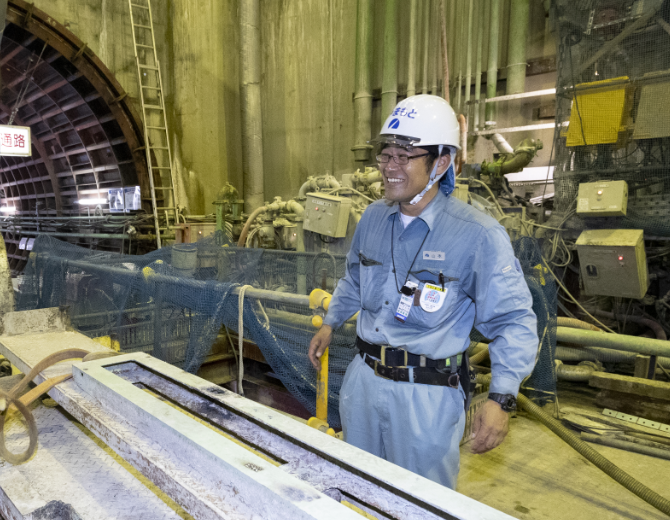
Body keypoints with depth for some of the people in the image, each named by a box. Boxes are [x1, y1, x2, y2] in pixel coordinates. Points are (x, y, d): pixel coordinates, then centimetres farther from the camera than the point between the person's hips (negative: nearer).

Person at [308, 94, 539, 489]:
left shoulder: (478, 235, -18)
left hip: (427, 394, -5)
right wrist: (331, 323, 23)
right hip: (363, 378, 6)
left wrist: (502, 397, -21)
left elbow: (513, 320, -14)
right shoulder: (373, 218, 0)